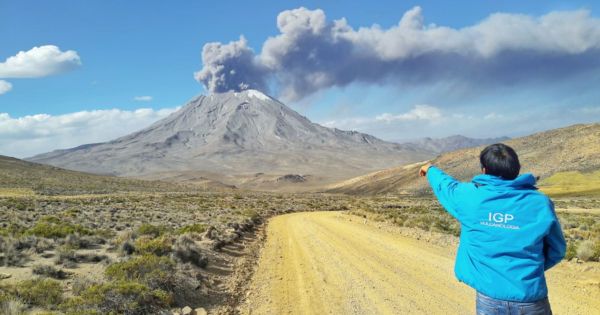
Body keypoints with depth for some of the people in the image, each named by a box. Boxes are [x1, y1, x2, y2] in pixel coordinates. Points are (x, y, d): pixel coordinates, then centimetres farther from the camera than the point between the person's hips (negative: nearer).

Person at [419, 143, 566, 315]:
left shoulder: (470, 196, -7)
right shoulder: (540, 202, -6)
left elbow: (445, 185, 16)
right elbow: (557, 251, 6)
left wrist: (431, 170, 38)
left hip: (489, 299, 0)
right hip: (530, 301, 0)